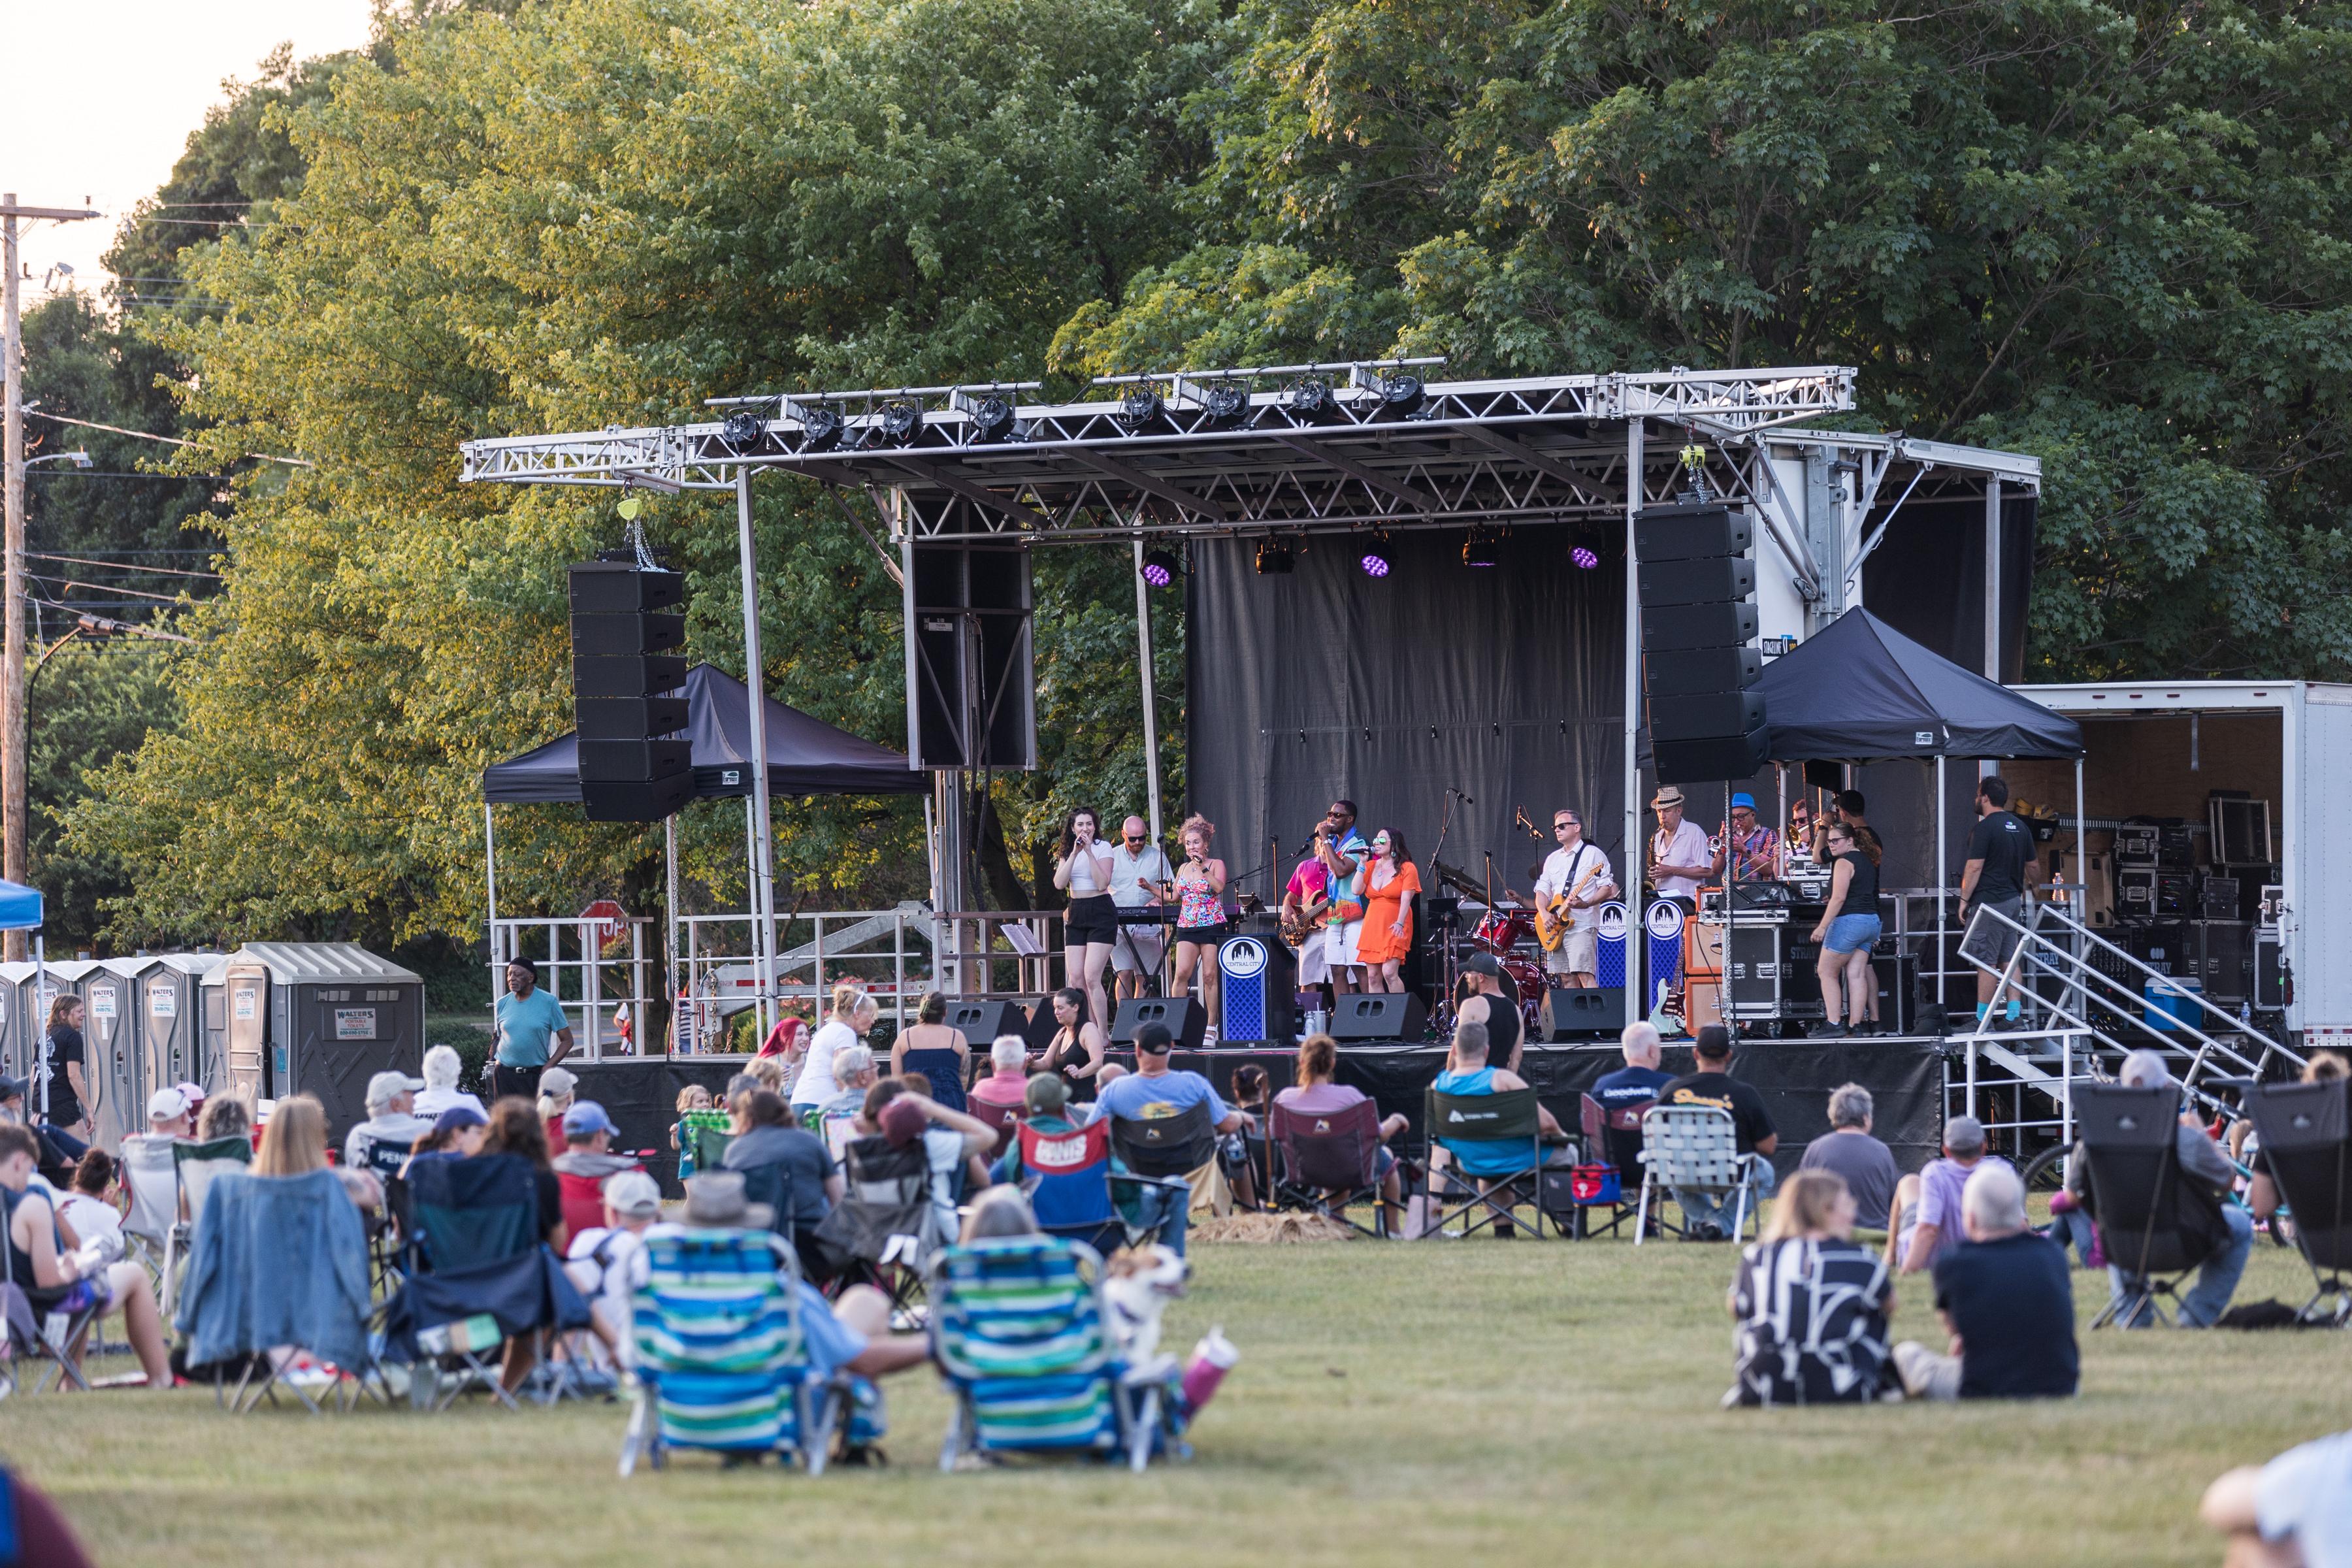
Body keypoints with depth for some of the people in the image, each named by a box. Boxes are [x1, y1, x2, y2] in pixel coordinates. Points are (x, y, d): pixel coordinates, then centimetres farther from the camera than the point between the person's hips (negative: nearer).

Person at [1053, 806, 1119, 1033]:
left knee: (1091, 978, -15)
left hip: (1100, 914, -6)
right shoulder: (1066, 853, 11)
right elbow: (1059, 884, -4)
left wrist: (1089, 852, -16)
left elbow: (1102, 883, -14)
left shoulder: (1102, 848, -3)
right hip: (1076, 915, 6)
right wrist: (1074, 853, -9)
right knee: (1075, 978, -1)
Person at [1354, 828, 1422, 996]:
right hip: (1373, 926, 6)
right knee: (1373, 976, 2)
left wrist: (1400, 923, -22)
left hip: (1394, 928, -6)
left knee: (1389, 973, -18)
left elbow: (1406, 899, -11)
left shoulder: (1406, 868, -3)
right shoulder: (1371, 867, 13)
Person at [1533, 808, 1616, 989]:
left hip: (1582, 926, -7)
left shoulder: (1592, 854, -2)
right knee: (1567, 979, 5)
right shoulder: (1552, 859, 19)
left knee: (1584, 975, -18)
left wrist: (1586, 904, -22)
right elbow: (1542, 891, 17)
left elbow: (1607, 888, -6)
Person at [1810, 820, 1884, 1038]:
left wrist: (1823, 926, -17)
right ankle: (1856, 1026, 0)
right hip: (1871, 920, 9)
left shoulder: (1844, 863, -11)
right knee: (1856, 974, 5)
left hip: (1849, 921, -9)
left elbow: (1838, 898, -18)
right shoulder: (1865, 861, 17)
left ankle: (1834, 1024, -9)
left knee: (1826, 972, -3)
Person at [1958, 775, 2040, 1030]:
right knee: (2009, 960, 10)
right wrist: (2026, 884, 38)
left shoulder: (1985, 828, -13)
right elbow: (2033, 866, 19)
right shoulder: (2020, 827, 11)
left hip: (1989, 901, -8)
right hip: (2014, 900, 8)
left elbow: (1974, 867, -17)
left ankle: (1981, 1019, -3)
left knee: (1987, 962, -5)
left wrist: (1964, 900, -9)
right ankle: (2013, 1015, 5)